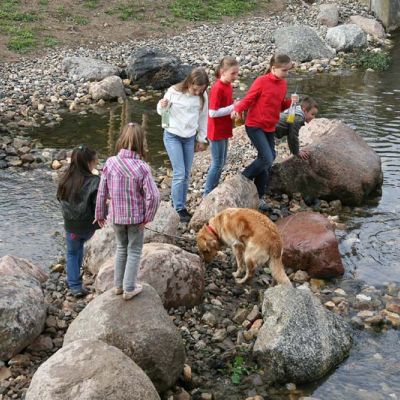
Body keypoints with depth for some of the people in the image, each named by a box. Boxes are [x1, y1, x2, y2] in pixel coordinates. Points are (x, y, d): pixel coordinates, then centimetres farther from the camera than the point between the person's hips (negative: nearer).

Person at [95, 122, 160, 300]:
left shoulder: (110, 163, -13)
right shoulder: (142, 167, -21)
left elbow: (102, 192, -5)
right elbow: (153, 196, -21)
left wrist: (100, 214, 8)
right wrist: (147, 217, -6)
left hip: (116, 216, 3)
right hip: (136, 217, -3)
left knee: (121, 248, 25)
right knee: (134, 252, 16)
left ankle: (119, 284, 34)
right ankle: (129, 288, 21)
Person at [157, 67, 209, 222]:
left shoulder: (203, 96, -7)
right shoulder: (174, 92, -17)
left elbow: (203, 118, 5)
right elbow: (162, 112, -4)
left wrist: (202, 139, 9)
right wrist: (162, 106, -27)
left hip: (190, 138, 4)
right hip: (172, 136, -4)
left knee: (186, 175, 9)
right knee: (179, 173, -9)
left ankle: (182, 206, 22)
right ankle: (178, 209, 2)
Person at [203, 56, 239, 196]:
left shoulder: (228, 85, 5)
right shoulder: (217, 88, -22)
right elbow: (213, 112, -24)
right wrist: (233, 108, -21)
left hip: (224, 130, 9)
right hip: (217, 132, -9)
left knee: (221, 162, 16)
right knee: (217, 164, -1)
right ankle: (207, 195, 9)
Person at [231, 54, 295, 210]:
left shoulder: (283, 84, 7)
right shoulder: (261, 81, -14)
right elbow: (248, 99, -10)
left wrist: (290, 102, -5)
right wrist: (237, 109, -28)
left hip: (270, 128, 7)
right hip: (255, 126, -7)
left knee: (265, 162, 10)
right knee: (267, 159, -17)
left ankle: (258, 197, 22)